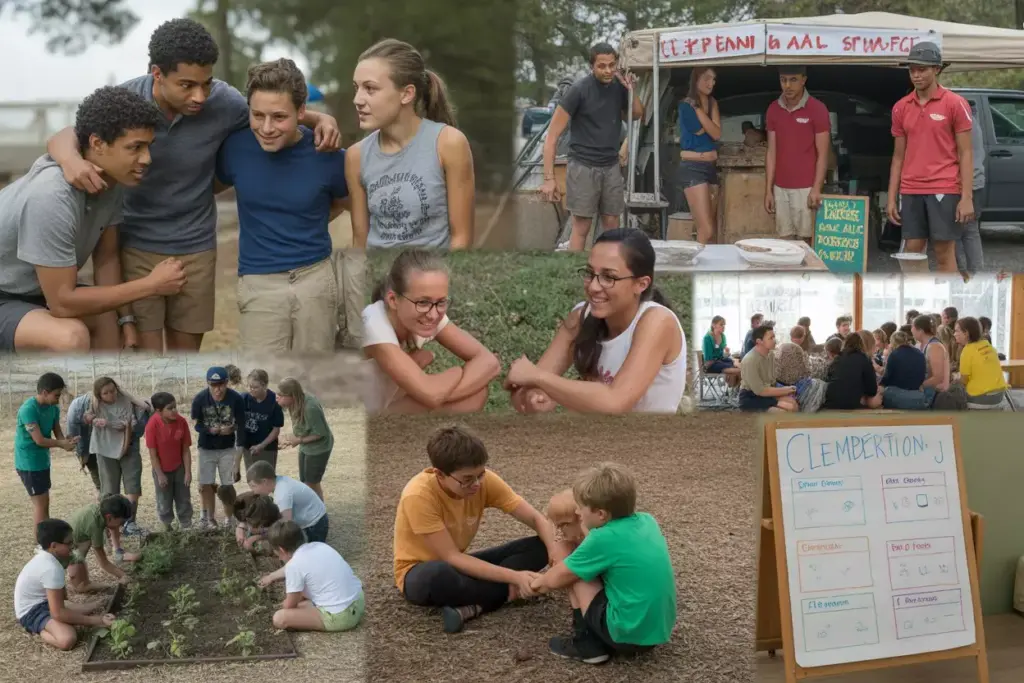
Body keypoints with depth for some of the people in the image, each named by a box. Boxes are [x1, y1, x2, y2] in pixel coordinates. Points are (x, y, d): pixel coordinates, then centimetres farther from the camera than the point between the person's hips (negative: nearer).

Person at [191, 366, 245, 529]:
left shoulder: (236, 399, -19)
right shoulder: (199, 399, -17)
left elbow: (240, 427, -15)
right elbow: (197, 425, -7)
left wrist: (238, 456, -18)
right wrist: (214, 430, -24)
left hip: (227, 448, -1)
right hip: (206, 448, 1)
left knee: (227, 486, 1)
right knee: (206, 485, 4)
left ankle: (228, 521, 14)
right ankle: (209, 519, 18)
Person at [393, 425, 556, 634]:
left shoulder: (483, 480, -15)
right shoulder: (419, 496, -30)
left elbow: (537, 519, -12)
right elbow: (451, 557, -29)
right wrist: (513, 576, -35)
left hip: (456, 564, 6)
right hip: (420, 572, -6)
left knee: (540, 547, -12)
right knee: (439, 575, -43)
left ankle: (471, 607, -23)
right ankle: (504, 594, -16)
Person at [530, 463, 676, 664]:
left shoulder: (603, 539, -16)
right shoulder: (647, 521, 3)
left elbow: (555, 580, -5)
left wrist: (536, 582, 15)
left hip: (627, 633, -8)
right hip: (660, 631, 8)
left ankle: (587, 644, 5)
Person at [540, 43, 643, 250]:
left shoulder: (618, 87, 3)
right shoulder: (579, 90, -13)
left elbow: (637, 115, 20)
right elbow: (552, 136, -12)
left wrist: (630, 89, 0)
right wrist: (549, 178, -18)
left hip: (611, 167, 5)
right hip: (583, 166, -5)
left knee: (612, 225, 8)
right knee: (581, 226, -4)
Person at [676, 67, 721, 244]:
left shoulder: (712, 103, 11)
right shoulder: (686, 105, -8)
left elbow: (717, 134, -3)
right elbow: (700, 130, -12)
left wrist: (698, 108, -8)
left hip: (711, 167, 8)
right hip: (693, 168, -7)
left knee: (711, 229, 9)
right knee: (706, 231, -15)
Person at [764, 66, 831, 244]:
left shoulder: (817, 109, -6)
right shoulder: (773, 109, 8)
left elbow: (822, 154, -6)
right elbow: (772, 152, 10)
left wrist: (816, 189, -14)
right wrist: (768, 189, 6)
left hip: (806, 187, -4)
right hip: (780, 188, 4)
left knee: (805, 239, -4)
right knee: (785, 240, 3)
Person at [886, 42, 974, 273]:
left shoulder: (955, 104, -3)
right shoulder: (901, 108, 10)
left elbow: (965, 154, -3)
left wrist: (967, 198, -11)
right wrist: (892, 198, 9)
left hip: (944, 191, -4)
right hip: (910, 192, 4)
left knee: (944, 253, -2)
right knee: (912, 253, 5)